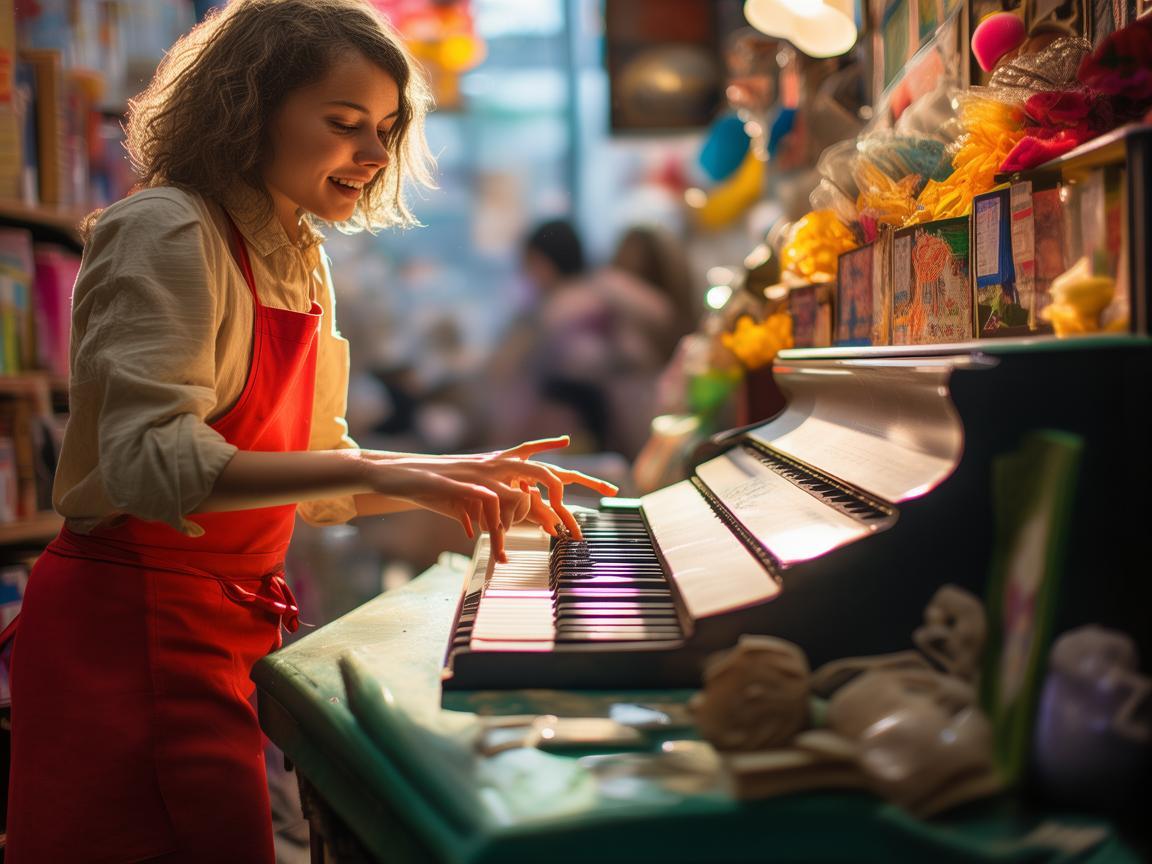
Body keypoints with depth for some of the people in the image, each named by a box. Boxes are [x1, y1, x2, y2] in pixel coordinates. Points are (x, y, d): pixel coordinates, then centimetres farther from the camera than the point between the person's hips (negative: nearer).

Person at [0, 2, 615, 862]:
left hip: (228, 621, 8)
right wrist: (383, 472, -35)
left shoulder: (301, 262, 13)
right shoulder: (167, 231, -13)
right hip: (133, 629, -8)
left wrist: (472, 479, 2)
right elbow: (150, 460, -27)